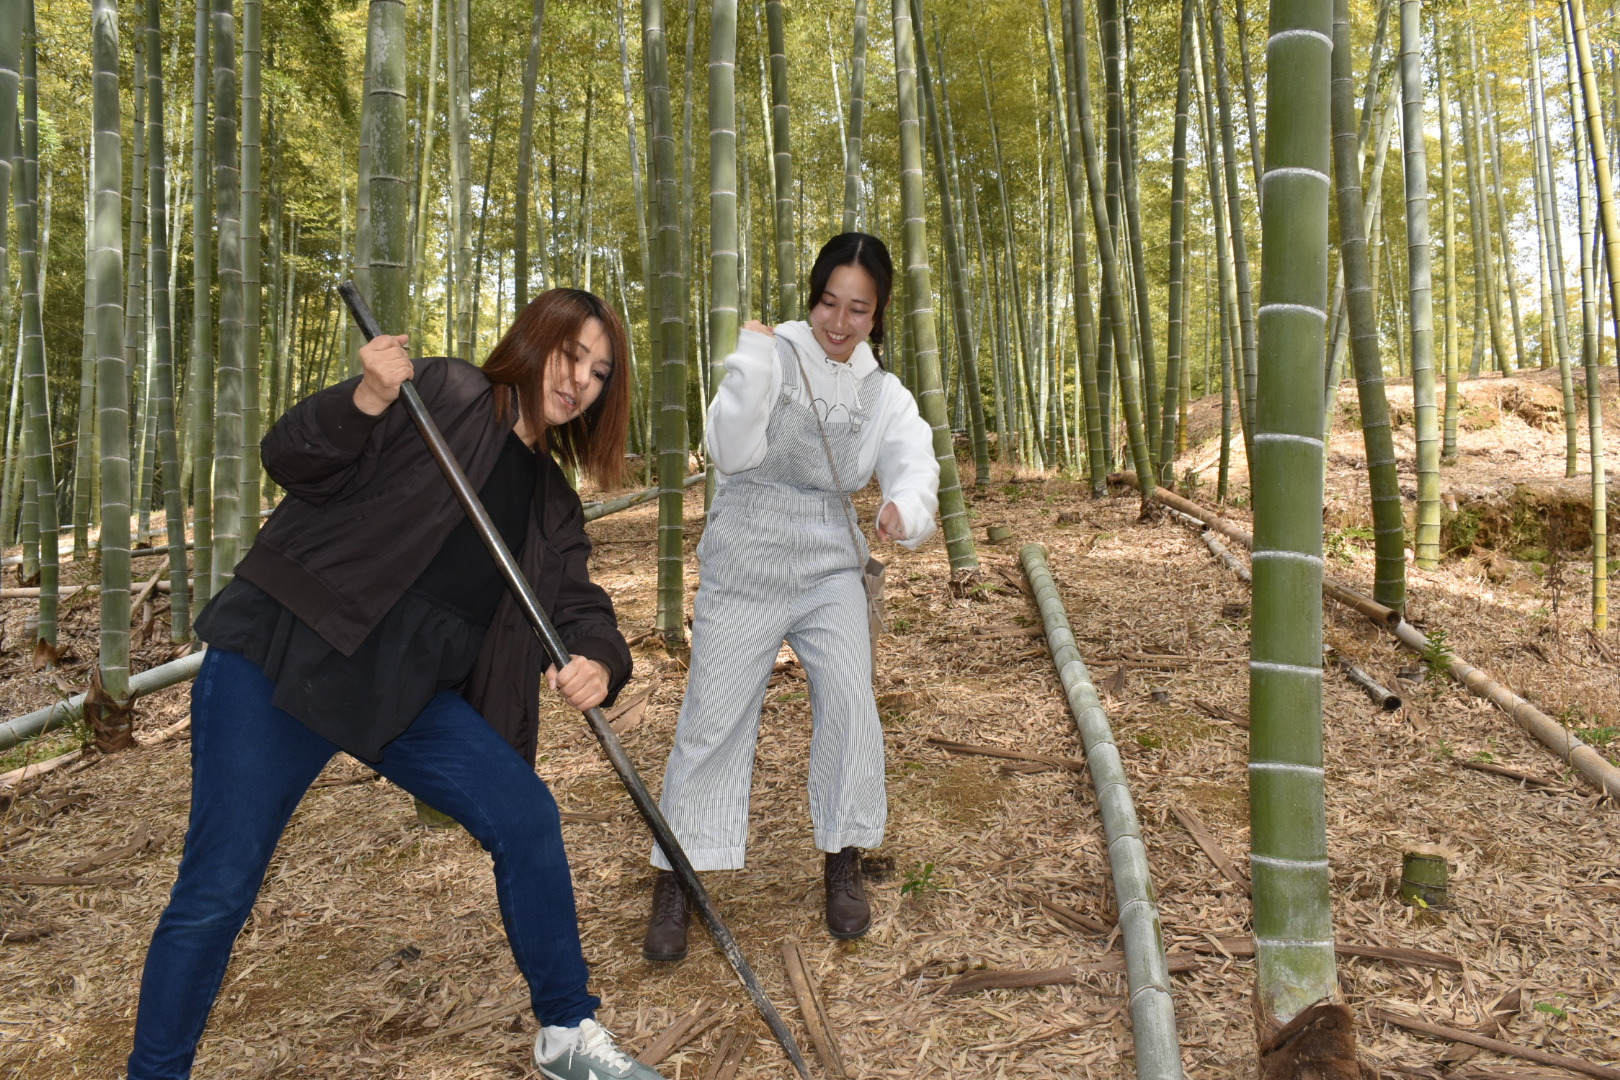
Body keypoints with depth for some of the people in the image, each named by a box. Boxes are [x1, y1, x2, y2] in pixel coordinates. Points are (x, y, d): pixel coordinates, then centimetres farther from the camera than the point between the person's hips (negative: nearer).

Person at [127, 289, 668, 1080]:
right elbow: (292, 461, -9)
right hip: (283, 656, -5)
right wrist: (364, 401, -29)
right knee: (216, 894, -1)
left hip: (410, 693, 5)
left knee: (526, 817, -5)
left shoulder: (551, 501, 14)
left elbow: (578, 607, 5)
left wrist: (597, 662, -18)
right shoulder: (440, 394, -3)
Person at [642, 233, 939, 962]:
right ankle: (677, 881, 16)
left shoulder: (883, 393, 4)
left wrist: (906, 509, -37)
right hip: (745, 563, -2)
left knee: (850, 703, -7)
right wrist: (749, 369, -29)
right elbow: (731, 451, -15)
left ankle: (843, 865, 13)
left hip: (830, 566, 3)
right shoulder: (774, 356, -6)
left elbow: (914, 460, -14)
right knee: (713, 716, 1)